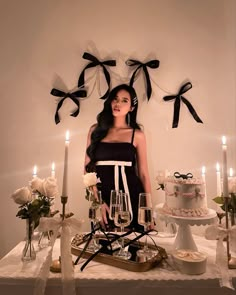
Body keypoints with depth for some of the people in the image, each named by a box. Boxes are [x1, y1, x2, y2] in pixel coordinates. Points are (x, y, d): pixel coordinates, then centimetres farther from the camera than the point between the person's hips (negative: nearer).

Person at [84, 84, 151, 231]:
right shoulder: (96, 130, 5)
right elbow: (88, 168, 4)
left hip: (131, 198, -1)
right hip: (104, 199, 1)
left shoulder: (137, 134, 2)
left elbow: (143, 173, 3)